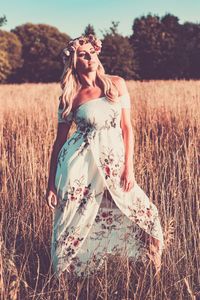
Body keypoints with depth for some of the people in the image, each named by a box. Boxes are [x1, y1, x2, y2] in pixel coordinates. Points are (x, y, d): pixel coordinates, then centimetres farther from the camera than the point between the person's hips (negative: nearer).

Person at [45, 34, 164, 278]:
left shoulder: (117, 84, 6)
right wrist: (51, 184, 2)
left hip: (114, 164, 3)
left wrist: (128, 167, -2)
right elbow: (59, 141, 5)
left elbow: (127, 127, 6)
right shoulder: (70, 97, 1)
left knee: (144, 215, 1)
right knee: (77, 224, 2)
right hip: (80, 165, -2)